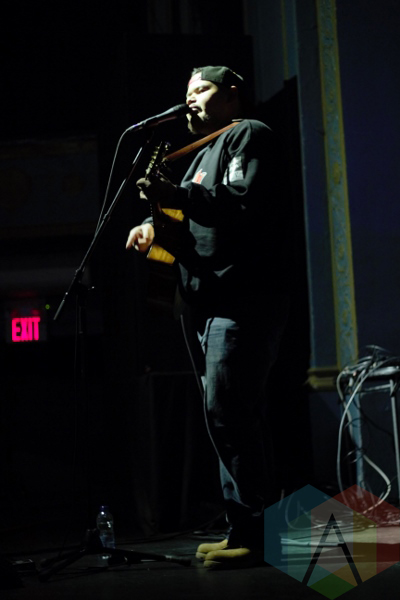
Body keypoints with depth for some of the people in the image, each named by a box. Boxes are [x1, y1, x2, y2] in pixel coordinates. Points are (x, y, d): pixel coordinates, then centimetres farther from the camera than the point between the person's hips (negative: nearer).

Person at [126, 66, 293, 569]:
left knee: (227, 412, -17)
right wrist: (154, 224, 7)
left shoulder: (249, 136, -2)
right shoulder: (207, 153, 27)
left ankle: (252, 532, -16)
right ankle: (256, 531, 15)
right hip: (219, 305, 10)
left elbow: (246, 204, -19)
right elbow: (196, 222, 26)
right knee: (240, 416, 10)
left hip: (245, 302, -10)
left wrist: (176, 196, -25)